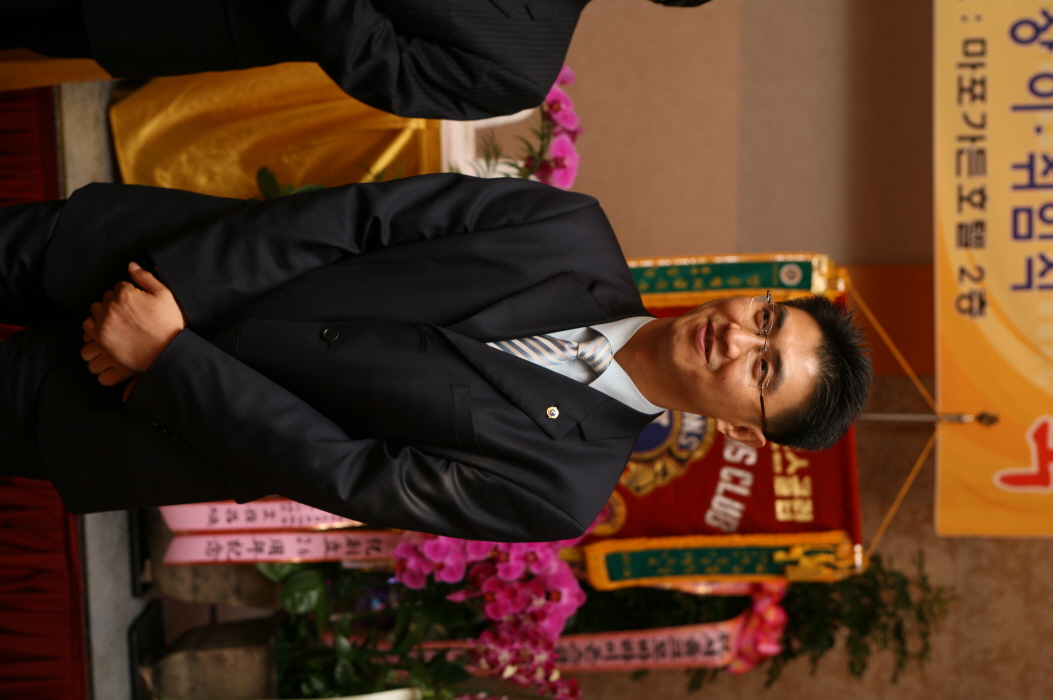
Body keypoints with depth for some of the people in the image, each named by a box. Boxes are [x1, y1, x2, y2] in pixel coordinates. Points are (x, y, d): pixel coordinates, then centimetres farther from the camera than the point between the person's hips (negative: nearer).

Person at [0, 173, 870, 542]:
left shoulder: (565, 485, -19)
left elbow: (346, 474, -21)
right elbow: (365, 216, -13)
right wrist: (174, 284, -22)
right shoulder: (571, 229, -11)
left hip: (205, 410, -2)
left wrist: (167, 351, -25)